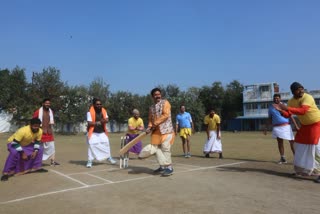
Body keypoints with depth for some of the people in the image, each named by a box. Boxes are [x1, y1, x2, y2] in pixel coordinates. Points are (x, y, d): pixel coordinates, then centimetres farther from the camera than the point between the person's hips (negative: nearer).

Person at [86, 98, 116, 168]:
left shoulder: (103, 110, 2)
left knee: (106, 144, 11)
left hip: (102, 132, 5)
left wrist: (104, 120, -22)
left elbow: (107, 119, 0)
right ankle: (90, 161, 0)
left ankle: (109, 158, 30)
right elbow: (89, 123, -18)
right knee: (91, 146, -11)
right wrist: (97, 123, -23)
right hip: (93, 132, -5)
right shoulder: (90, 112, -15)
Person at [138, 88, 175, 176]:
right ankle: (163, 166, 18)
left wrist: (155, 123, -15)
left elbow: (166, 115, -14)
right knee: (156, 148, 6)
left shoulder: (165, 102, -2)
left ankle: (169, 167, 0)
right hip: (156, 131, 7)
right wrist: (149, 127, -2)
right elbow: (150, 119, 18)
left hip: (166, 129, -7)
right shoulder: (151, 107, 17)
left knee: (165, 148, -10)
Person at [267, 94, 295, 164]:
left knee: (292, 142, -3)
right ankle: (283, 158, 12)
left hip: (286, 126, -1)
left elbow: (290, 116, 3)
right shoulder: (270, 107, 6)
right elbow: (269, 119, 11)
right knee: (280, 142, 2)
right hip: (277, 128, 1)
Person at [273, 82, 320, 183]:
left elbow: (302, 111, -41)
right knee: (299, 145, 12)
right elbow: (287, 115, -7)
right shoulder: (291, 101, -4)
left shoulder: (308, 97, -26)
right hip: (305, 125, 7)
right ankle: (300, 169, 28)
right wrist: (281, 110, -26)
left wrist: (287, 108, -47)